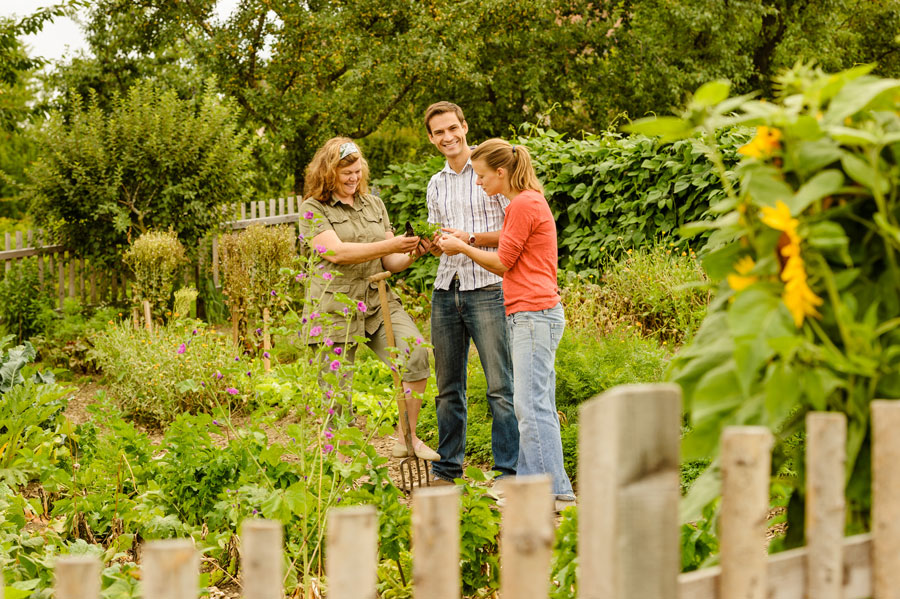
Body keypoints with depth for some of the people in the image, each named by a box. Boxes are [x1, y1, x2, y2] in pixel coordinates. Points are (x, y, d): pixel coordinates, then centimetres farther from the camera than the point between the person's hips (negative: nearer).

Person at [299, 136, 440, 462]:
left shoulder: (374, 205, 16)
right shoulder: (313, 209, 0)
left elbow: (390, 263, 14)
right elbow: (336, 252, -16)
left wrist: (410, 255, -10)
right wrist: (390, 245, -22)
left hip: (379, 301, 4)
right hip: (335, 308, -4)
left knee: (416, 354, -20)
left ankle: (406, 437, -8)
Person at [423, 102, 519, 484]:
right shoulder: (436, 186, 18)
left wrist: (470, 239, -14)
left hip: (487, 288, -6)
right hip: (446, 290, 6)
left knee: (501, 386, -7)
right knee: (448, 387, 9)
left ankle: (509, 471, -3)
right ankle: (447, 468, 17)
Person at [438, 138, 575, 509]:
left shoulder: (524, 204, -11)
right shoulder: (528, 202, 20)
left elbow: (503, 263, -8)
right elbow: (511, 263, 19)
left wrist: (462, 248, 5)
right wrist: (464, 243, 18)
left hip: (533, 314, -11)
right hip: (531, 315, 11)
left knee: (532, 406, -11)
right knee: (533, 406, 9)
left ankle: (556, 491, -10)